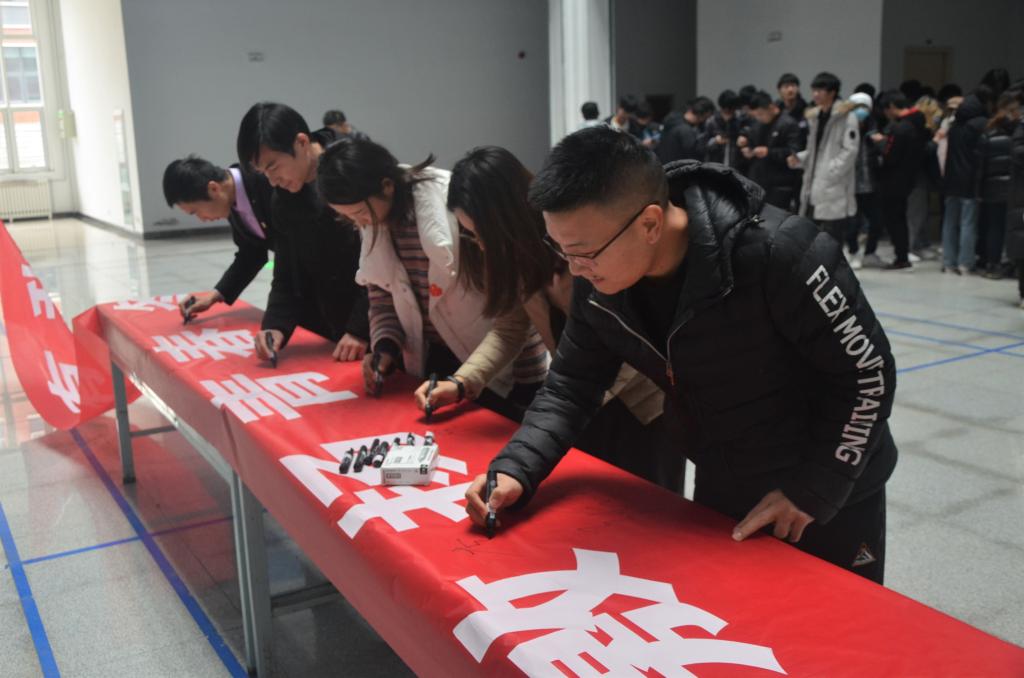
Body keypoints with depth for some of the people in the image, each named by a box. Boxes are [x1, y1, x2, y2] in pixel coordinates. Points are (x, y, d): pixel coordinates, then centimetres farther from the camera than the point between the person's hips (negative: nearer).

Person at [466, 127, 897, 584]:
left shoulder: (778, 256, -33)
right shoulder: (598, 283, -15)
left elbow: (867, 374, -22)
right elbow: (572, 386, -4)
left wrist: (814, 490, -19)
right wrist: (514, 470, -18)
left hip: (832, 498, -5)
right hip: (720, 493, 5)